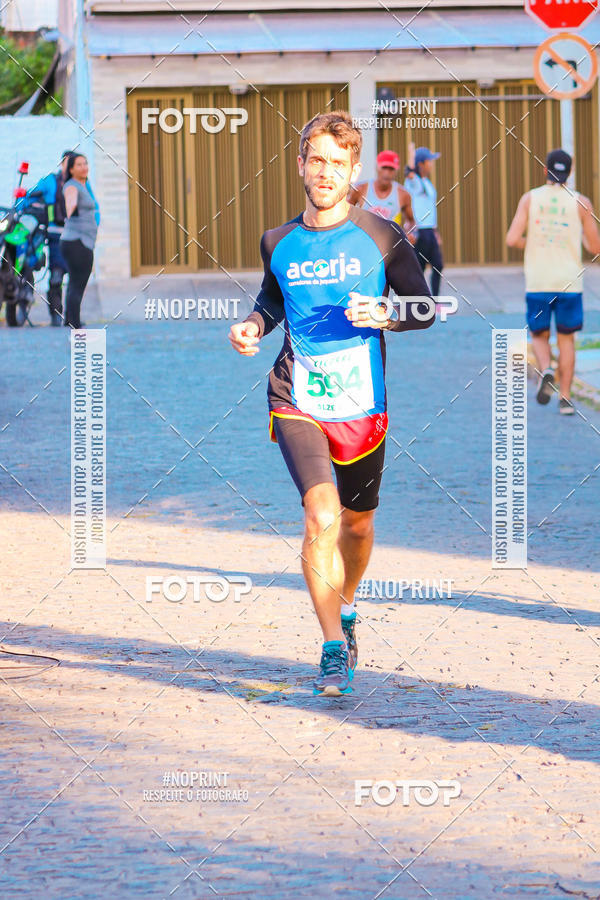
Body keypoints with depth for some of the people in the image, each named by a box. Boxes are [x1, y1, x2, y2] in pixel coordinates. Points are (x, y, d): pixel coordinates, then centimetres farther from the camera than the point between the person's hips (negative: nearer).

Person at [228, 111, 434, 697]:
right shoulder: (279, 243, 5)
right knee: (321, 516, -19)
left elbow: (426, 308, 3)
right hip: (296, 401, 0)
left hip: (361, 405, 0)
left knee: (357, 523, 15)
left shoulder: (381, 237, -2)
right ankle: (334, 649, -17)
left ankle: (345, 609, 46)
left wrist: (384, 314, -17)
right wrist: (254, 324, 4)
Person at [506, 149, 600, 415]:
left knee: (539, 335, 16)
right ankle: (565, 398, 4)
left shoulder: (530, 199, 0)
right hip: (569, 282, 0)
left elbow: (512, 239, -8)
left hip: (537, 283, 0)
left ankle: (545, 370, -15)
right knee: (566, 339, 11)